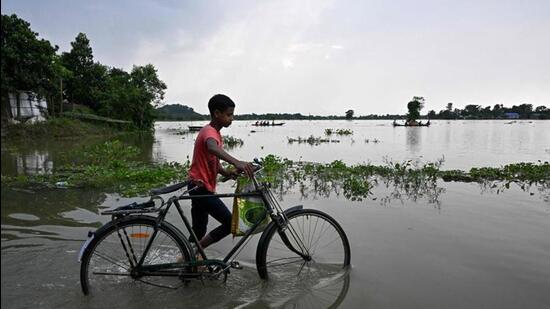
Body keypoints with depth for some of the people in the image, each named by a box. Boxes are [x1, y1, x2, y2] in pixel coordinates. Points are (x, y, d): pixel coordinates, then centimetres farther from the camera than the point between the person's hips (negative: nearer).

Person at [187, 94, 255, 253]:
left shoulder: (215, 133, 15)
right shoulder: (209, 131, -17)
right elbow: (212, 148, -42)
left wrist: (225, 172, -2)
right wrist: (236, 162, -57)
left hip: (200, 188, 10)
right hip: (201, 187, -10)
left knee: (199, 232, 17)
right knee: (230, 223, -9)